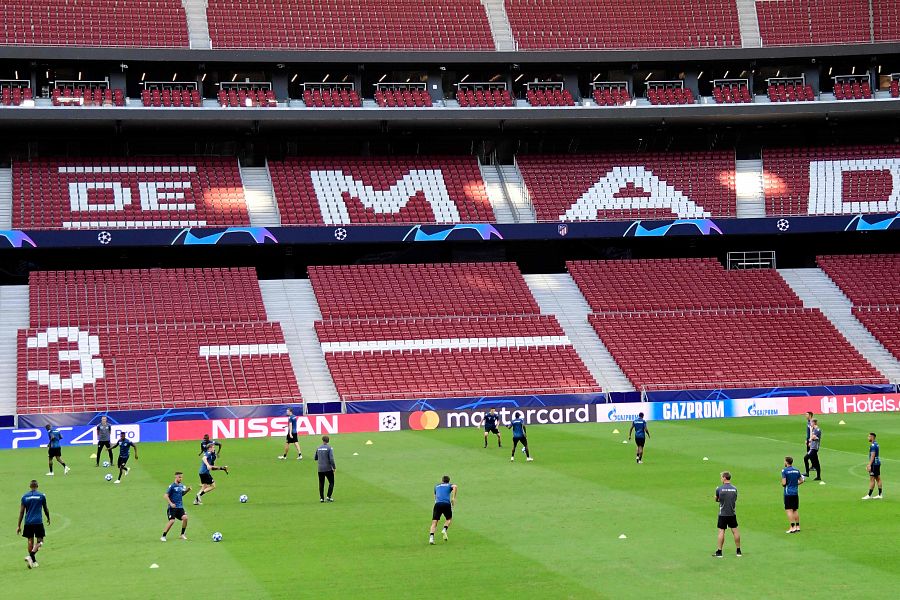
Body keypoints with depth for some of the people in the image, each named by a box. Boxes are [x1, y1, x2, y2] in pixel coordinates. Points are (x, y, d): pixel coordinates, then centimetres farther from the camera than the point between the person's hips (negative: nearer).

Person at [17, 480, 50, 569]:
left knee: (30, 541, 11)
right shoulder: (41, 496, -1)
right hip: (38, 522, -2)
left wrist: (19, 525, 5)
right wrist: (48, 518, 28)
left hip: (28, 522, 2)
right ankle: (31, 556, -18)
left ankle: (33, 561, 15)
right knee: (39, 541, 3)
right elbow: (46, 509, 10)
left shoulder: (25, 497, 3)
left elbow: (21, 512, 2)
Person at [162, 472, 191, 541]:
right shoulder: (172, 486, -10)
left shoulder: (181, 485, 9)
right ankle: (163, 536, -1)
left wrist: (187, 490, 8)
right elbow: (166, 496, -10)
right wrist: (171, 503, -20)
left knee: (185, 518, -13)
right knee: (172, 521, -14)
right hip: (173, 507, -5)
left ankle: (182, 534, 4)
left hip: (180, 507, 5)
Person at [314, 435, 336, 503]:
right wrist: (334, 467, -8)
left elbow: (315, 458, 15)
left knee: (321, 484, 11)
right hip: (328, 468, -4)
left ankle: (321, 498, 11)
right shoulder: (329, 448, -9)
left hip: (320, 469, 4)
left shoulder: (318, 448, 6)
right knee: (331, 483, 7)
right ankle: (328, 497, -2)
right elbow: (331, 459, -16)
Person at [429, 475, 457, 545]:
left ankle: (431, 537, -17)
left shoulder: (437, 486, 28)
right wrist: (453, 498, -4)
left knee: (434, 522, 1)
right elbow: (455, 486, -5)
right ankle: (444, 530, -4)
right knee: (449, 519, 22)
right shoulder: (450, 485, 19)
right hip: (447, 504, -1)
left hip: (437, 503, 1)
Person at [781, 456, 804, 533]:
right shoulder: (797, 470, 8)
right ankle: (798, 526, 15)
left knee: (789, 510, -6)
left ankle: (792, 527, -13)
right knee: (795, 510, 13)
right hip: (796, 492, 6)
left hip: (788, 493, -6)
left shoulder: (784, 470, -10)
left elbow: (784, 483, -15)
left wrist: (782, 484, 6)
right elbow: (801, 481, 12)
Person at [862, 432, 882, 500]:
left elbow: (872, 456, -22)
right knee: (878, 479, 10)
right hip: (877, 463, 10)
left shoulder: (873, 445, -17)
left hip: (874, 464, -10)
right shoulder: (876, 444, 15)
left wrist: (869, 465, -24)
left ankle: (869, 495, -6)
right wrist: (869, 464, 27)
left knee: (872, 479, -7)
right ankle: (880, 495, 11)